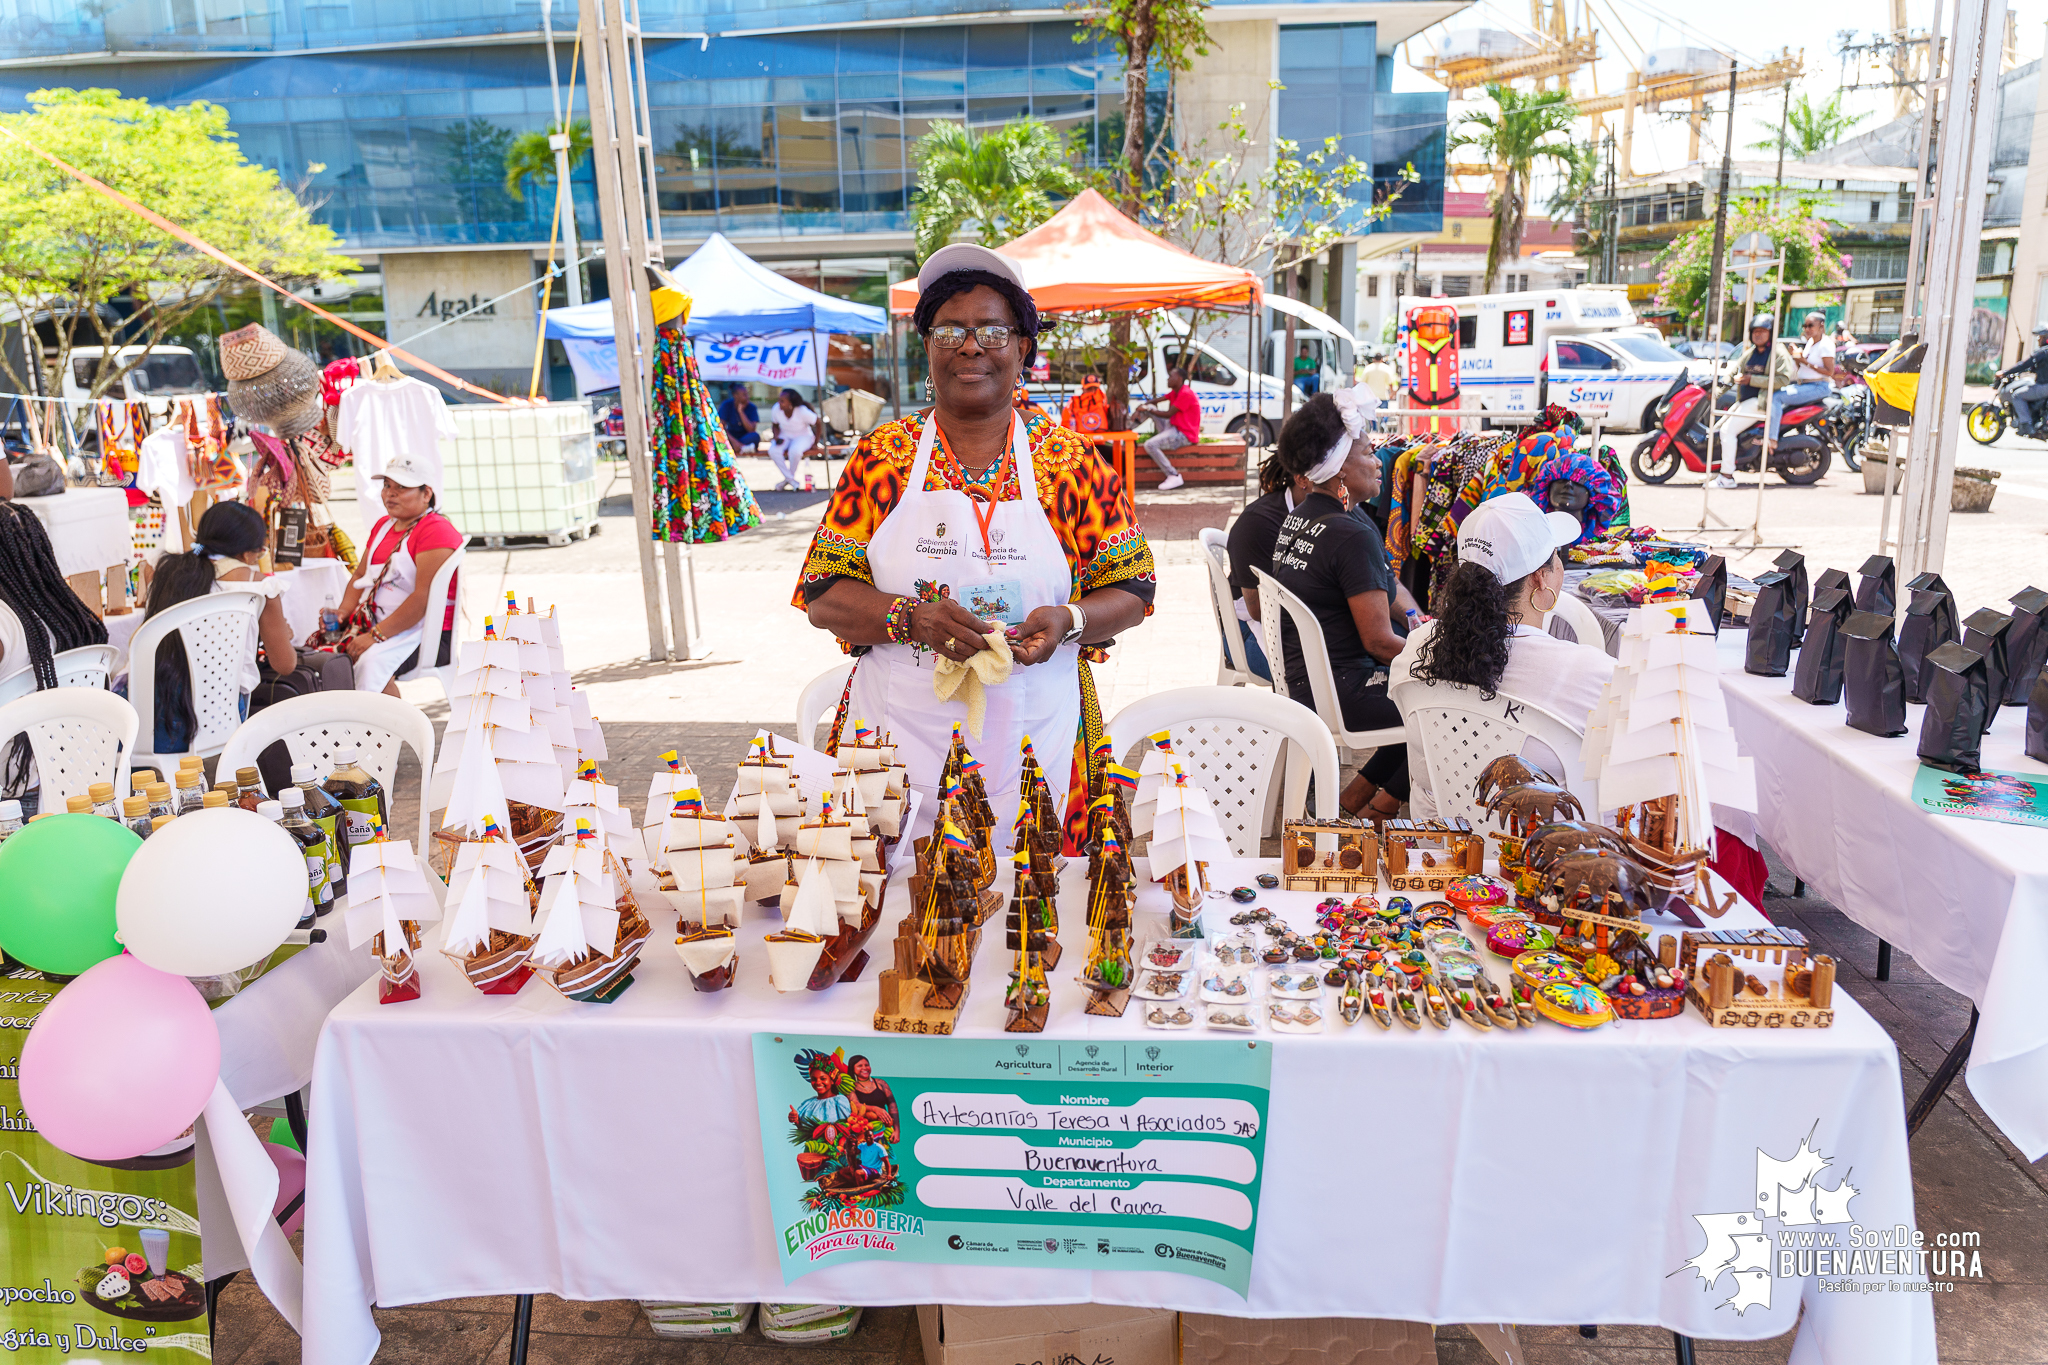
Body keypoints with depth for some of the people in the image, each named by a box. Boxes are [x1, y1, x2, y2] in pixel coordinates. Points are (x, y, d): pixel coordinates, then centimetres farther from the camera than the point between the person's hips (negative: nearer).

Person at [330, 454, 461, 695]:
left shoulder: (437, 530, -12)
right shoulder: (383, 525, 17)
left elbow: (423, 597, -20)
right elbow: (361, 576, 22)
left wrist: (376, 635, -23)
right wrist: (343, 612, 2)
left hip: (426, 631, -9)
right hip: (375, 622, 9)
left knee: (372, 662, -33)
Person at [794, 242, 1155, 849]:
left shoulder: (1071, 461, 4)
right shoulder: (881, 456, 4)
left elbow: (1131, 590, 6)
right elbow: (822, 595, 1)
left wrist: (1070, 621, -14)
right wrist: (912, 618, -16)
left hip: (1034, 744, 0)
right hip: (899, 742, 0)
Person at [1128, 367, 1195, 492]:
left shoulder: (1186, 394, -19)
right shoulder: (1175, 392, 13)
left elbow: (1168, 414, -18)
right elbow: (1156, 402, 12)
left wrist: (1148, 409, -9)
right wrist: (1141, 408, -7)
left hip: (1185, 435, -10)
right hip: (1174, 428, 10)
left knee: (1150, 445, -27)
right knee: (1149, 408, 10)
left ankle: (1174, 476, -22)